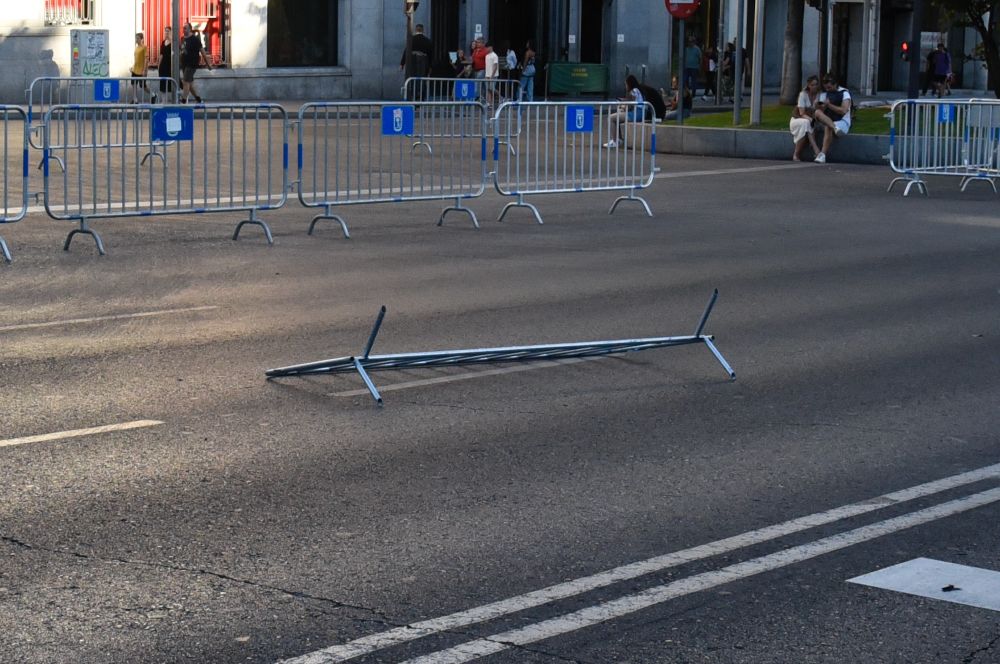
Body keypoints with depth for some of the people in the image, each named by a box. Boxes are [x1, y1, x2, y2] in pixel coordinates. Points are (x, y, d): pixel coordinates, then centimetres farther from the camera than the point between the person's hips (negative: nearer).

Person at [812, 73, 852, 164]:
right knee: (817, 113, -26)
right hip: (826, 121, 5)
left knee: (828, 128, -37)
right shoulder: (824, 93, 13)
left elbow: (843, 111, -14)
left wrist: (829, 105, -17)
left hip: (842, 122, -5)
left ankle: (823, 155, -45)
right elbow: (820, 109, 8)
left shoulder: (844, 93, -3)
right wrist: (820, 107, -15)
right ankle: (835, 128, -44)